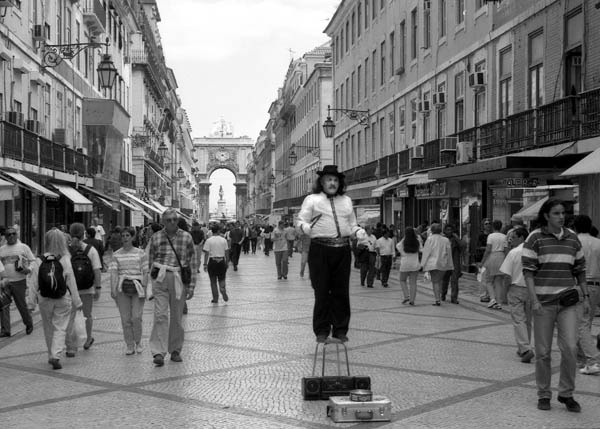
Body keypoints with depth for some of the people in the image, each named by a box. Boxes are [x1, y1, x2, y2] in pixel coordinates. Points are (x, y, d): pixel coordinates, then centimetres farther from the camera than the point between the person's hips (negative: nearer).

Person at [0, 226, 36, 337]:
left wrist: (28, 269, -14)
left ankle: (29, 324, 26)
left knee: (22, 305, 4)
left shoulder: (23, 247, 4)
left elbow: (33, 261, 5)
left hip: (19, 281, -3)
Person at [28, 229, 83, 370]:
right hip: (63, 299, -2)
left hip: (44, 299, 2)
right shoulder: (65, 261, -10)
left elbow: (34, 283, -2)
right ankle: (56, 355, -12)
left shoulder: (39, 262, -7)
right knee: (60, 328, 3)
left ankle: (52, 355, 26)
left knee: (48, 328, 17)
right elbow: (71, 283, -4)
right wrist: (77, 302, 4)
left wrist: (32, 300, 8)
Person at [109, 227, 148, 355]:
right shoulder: (116, 254, 7)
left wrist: (144, 288, -3)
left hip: (137, 287, -1)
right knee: (125, 319, 2)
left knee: (136, 317, -8)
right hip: (122, 288, 1)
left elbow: (145, 272, 5)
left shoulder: (140, 253, 5)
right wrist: (113, 289, -11)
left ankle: (138, 342, 13)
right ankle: (130, 346, 12)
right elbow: (113, 272, 0)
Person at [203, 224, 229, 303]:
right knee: (222, 280, 15)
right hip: (222, 261, 2)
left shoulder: (208, 240, -7)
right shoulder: (223, 240, -1)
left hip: (212, 262, -2)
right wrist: (227, 262, 13)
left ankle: (215, 299, 11)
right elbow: (226, 253, 3)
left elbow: (206, 253, -9)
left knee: (213, 281, 8)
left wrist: (205, 264, -4)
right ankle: (223, 292, -9)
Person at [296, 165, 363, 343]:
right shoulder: (312, 199, 7)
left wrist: (359, 231, 2)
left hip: (342, 249, 4)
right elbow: (301, 220, 3)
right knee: (321, 291, 0)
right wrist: (305, 227, -19)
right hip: (320, 249, -3)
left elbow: (352, 224, 23)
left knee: (341, 291, 5)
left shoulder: (346, 201, 19)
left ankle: (340, 330, 14)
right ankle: (322, 331, 9)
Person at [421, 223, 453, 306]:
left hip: (432, 263, -3)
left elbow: (426, 252, -6)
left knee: (435, 281, 0)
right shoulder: (445, 240, 3)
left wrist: (423, 264, 0)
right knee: (439, 280, 18)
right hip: (443, 264, 3)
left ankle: (437, 300, -8)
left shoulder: (430, 239, -7)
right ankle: (439, 298, 16)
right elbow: (448, 253, 7)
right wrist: (449, 265, 13)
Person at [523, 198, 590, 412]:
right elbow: (528, 271, -7)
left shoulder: (572, 238, 8)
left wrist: (585, 296, 10)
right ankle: (544, 395, 18)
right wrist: (534, 300, -15)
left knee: (570, 348, -6)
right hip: (543, 302, -3)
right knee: (543, 352, 4)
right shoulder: (535, 238, -4)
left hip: (567, 301, 3)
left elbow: (580, 269, 15)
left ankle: (566, 394, 11)